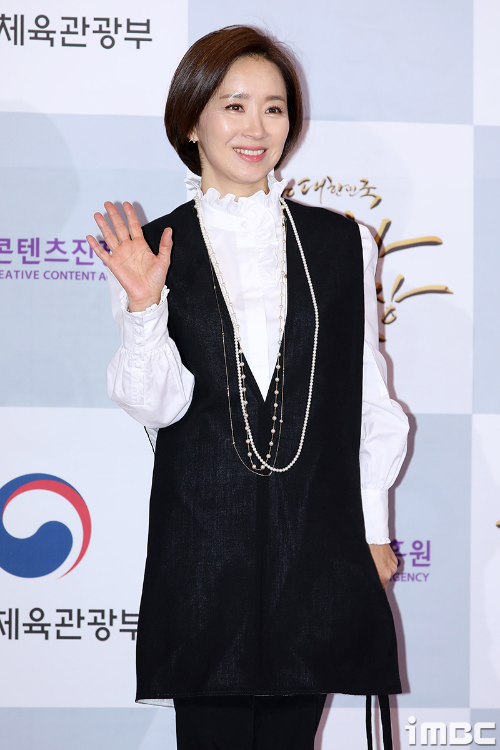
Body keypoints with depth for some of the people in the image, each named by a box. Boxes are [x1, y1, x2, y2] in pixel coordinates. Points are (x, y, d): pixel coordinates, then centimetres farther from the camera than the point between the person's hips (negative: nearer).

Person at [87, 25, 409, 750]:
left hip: (318, 540, 1)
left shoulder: (344, 243, 6)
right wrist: (145, 306, -21)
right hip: (204, 542, -1)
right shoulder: (152, 252, 2)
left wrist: (374, 528, 8)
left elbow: (368, 393, 9)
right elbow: (158, 405, -5)